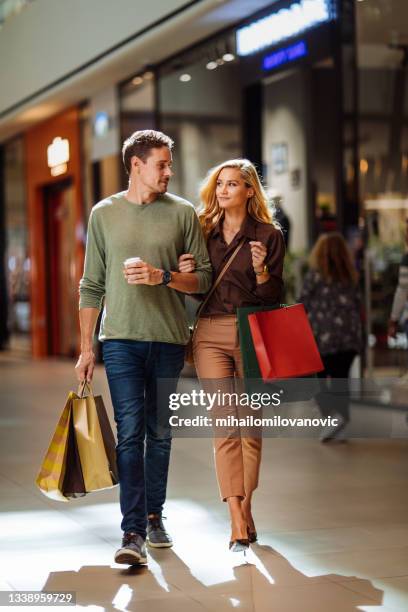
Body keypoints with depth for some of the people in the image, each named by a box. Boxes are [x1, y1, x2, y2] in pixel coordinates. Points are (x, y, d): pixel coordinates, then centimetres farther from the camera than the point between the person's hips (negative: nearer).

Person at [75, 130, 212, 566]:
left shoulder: (183, 213, 5)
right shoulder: (104, 214, 7)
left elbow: (204, 277, 4)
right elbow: (92, 285, 9)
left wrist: (163, 277, -13)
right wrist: (85, 347, 5)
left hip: (169, 338, 1)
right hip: (121, 338, -1)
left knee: (159, 433, 9)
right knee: (130, 433, -8)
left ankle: (154, 516, 23)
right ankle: (133, 532, -10)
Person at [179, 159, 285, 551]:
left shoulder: (268, 235, 3)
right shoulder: (205, 233, 12)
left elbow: (274, 297, 0)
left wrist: (261, 270, -18)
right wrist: (185, 273, -2)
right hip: (210, 334, 2)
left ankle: (244, 508, 21)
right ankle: (238, 522, -9)